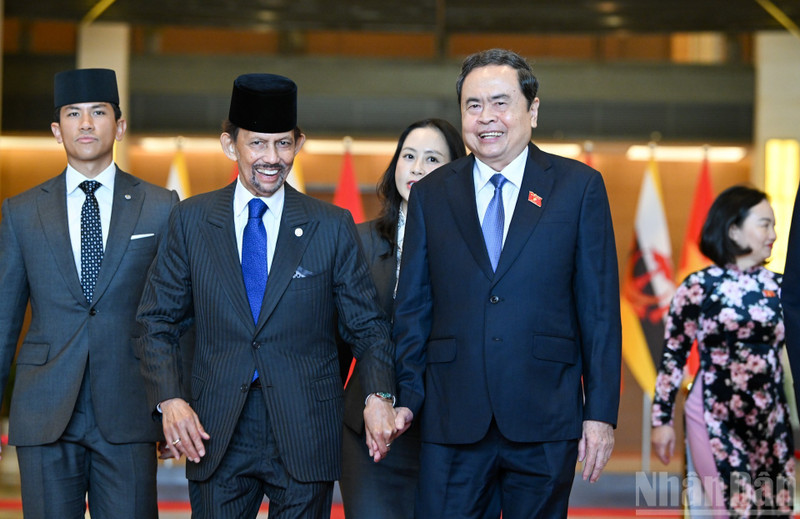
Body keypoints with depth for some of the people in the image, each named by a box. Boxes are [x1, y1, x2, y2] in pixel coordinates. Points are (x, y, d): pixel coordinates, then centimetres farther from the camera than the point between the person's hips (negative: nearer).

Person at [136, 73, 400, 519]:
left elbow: (367, 327, 4)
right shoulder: (192, 220, 5)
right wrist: (169, 399, -8)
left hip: (304, 438, -1)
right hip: (216, 434, 1)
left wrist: (379, 396, -14)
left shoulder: (333, 227, 2)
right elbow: (158, 321, 8)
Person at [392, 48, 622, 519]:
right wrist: (405, 398, 1)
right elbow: (412, 308, 11)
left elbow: (600, 307, 1)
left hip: (545, 421, -1)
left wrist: (602, 412, -4)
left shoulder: (580, 187, 4)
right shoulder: (431, 195, 10)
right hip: (452, 422, 1)